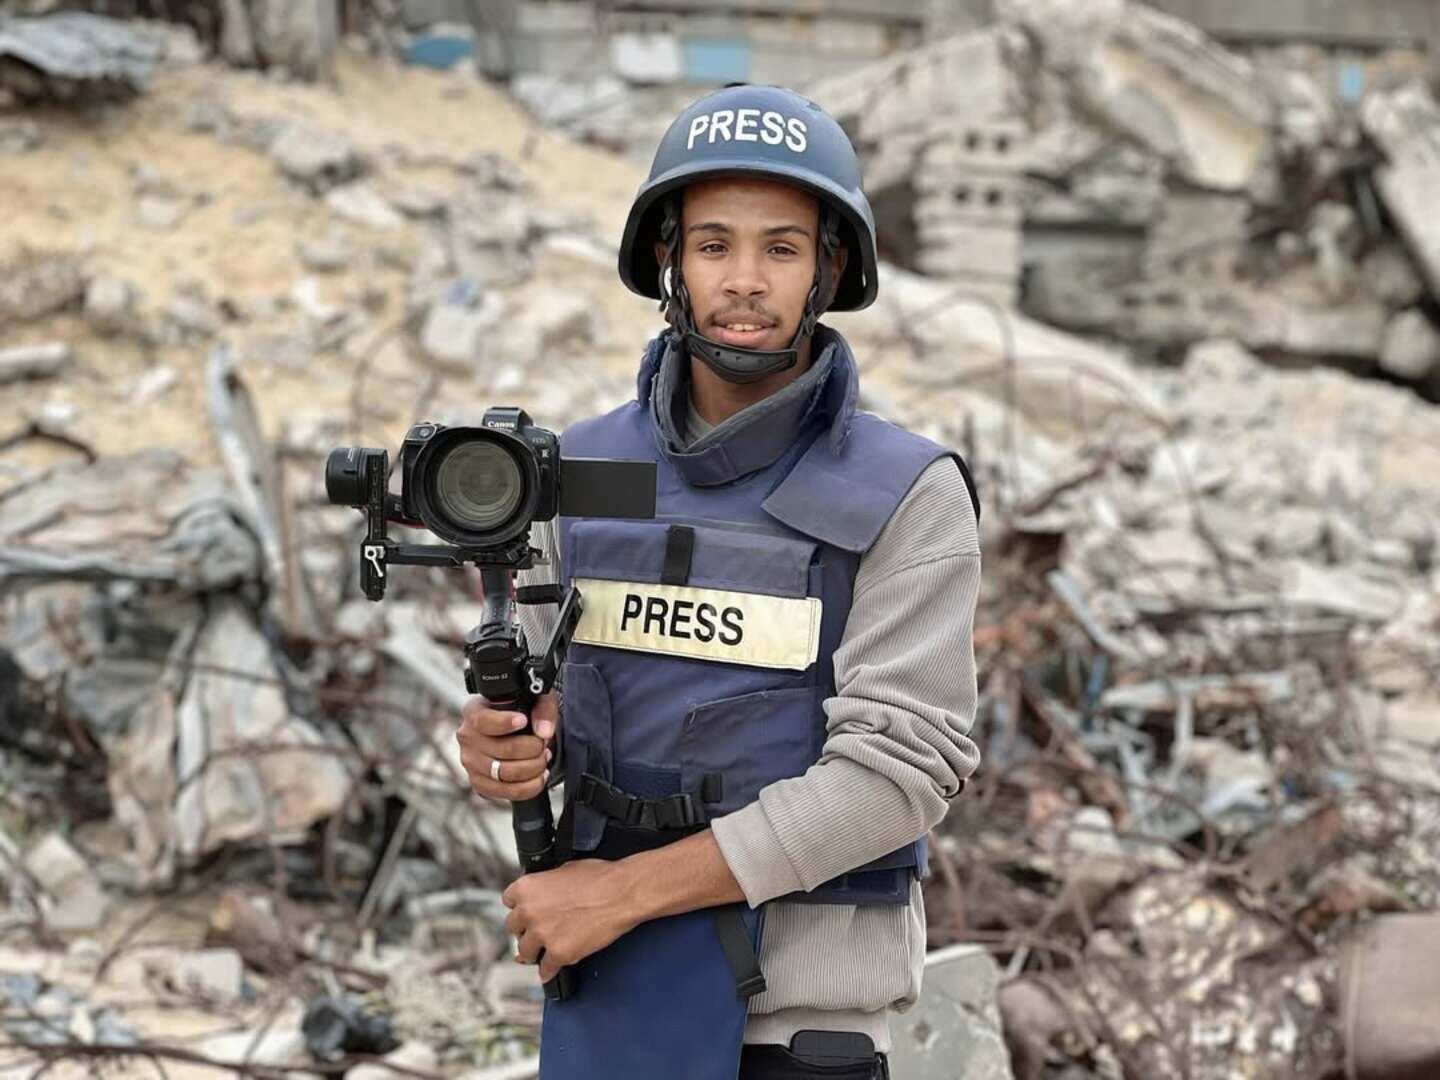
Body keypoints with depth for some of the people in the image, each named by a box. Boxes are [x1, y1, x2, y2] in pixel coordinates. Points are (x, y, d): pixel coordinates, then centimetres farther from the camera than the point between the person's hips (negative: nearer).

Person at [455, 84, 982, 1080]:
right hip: (601, 1000, 4)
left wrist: (625, 889, -19)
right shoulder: (583, 471, 3)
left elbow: (899, 774, -17)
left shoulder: (909, 500, -10)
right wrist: (502, 747, -13)